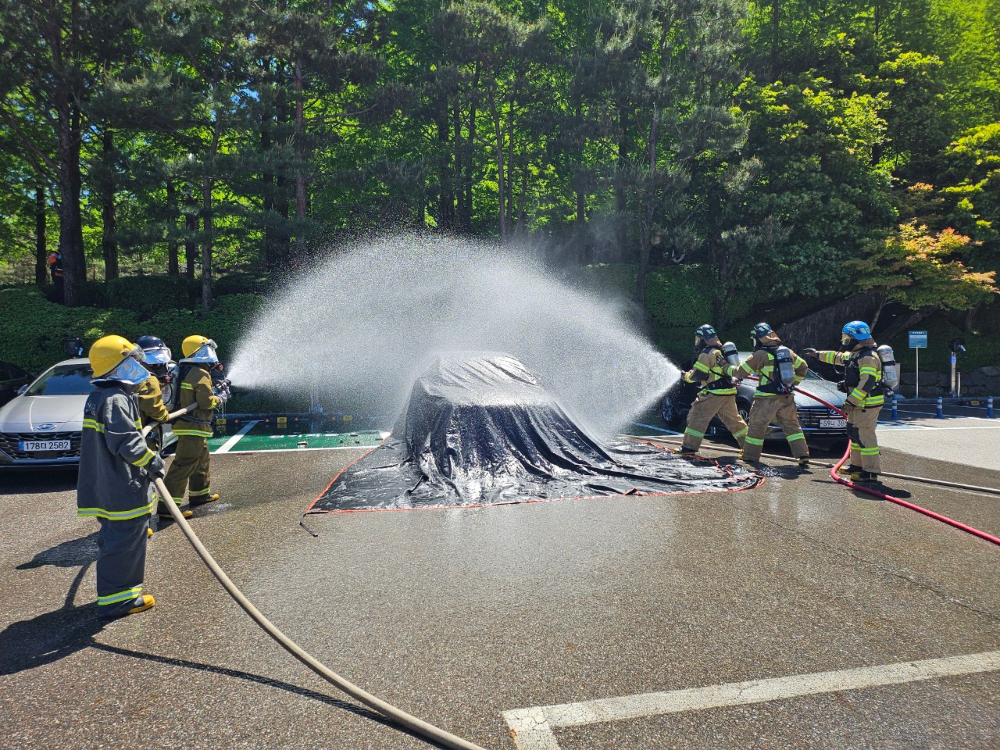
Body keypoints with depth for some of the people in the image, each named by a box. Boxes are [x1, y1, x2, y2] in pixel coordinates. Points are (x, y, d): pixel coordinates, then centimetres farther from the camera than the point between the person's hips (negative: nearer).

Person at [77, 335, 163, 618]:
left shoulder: (98, 397, 15)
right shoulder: (116, 399, -18)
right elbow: (126, 441, -26)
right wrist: (152, 461, -19)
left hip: (104, 486, 11)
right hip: (123, 488, -11)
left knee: (115, 536, 20)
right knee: (124, 540, -3)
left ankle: (115, 593, 33)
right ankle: (116, 599, 4)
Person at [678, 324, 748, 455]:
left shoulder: (707, 353, -12)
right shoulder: (722, 350, 17)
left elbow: (697, 375, -14)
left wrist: (686, 376, 5)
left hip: (714, 393, -9)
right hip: (729, 393, 9)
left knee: (697, 417, -4)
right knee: (733, 419, 18)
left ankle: (689, 447, -5)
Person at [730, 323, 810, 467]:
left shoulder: (759, 355, -10)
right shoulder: (787, 352, 9)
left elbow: (741, 372, -5)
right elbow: (803, 367, 19)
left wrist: (728, 369, 12)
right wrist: (793, 382, 27)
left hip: (767, 399, -5)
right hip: (787, 397, 5)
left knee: (756, 426, 8)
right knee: (792, 426, 13)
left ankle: (750, 455, 15)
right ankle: (803, 456, 7)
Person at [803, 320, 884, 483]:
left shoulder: (868, 357, -19)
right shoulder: (855, 354, 14)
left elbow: (867, 383, -26)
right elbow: (838, 357, 34)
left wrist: (851, 402, -25)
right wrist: (817, 354, 39)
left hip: (867, 404, -11)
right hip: (858, 403, 11)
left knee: (865, 436, -12)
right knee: (854, 433, 18)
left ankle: (871, 473, -11)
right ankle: (857, 465, 28)